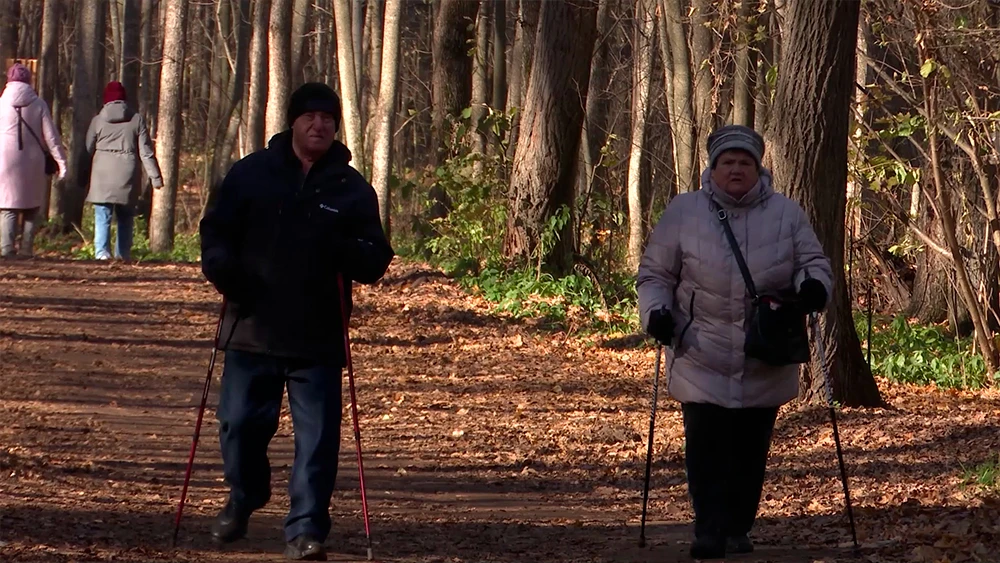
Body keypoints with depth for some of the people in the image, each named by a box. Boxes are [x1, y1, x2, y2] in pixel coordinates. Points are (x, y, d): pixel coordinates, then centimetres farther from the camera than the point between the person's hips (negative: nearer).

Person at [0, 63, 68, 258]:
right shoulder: (38, 104, 1)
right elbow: (51, 136, 0)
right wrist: (61, 161, 4)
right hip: (33, 163, 1)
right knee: (31, 208, 11)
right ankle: (26, 249, 4)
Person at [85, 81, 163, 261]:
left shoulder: (98, 120, 2)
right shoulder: (136, 120, 3)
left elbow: (88, 149, 7)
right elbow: (146, 151, 2)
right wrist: (155, 176, 5)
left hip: (102, 175, -1)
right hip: (126, 176, 1)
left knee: (102, 216, -2)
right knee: (125, 217, 14)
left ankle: (101, 252, -16)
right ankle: (123, 253, 13)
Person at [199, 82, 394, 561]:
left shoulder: (352, 189, 5)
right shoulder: (250, 174, 6)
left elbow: (375, 262, 4)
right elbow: (217, 228, 10)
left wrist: (346, 252, -18)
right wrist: (220, 266, -11)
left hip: (318, 339, -1)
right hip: (252, 328, 1)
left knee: (317, 436, -4)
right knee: (240, 422, 7)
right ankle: (244, 498, 35)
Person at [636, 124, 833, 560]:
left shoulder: (786, 214, 4)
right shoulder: (683, 212, 2)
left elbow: (813, 261, 8)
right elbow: (654, 274, 7)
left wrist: (813, 284, -15)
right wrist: (656, 311, -11)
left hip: (766, 361, 2)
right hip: (702, 356, -2)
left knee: (751, 447, 7)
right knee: (706, 443, -11)